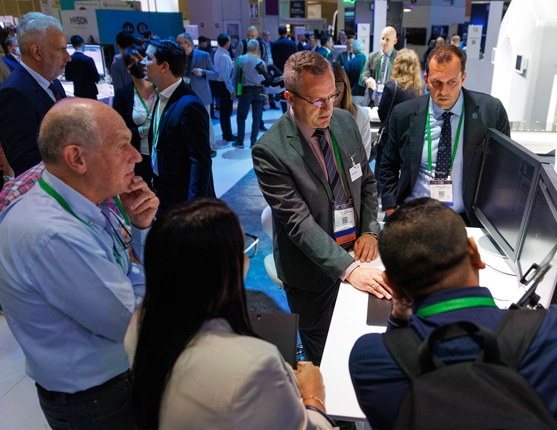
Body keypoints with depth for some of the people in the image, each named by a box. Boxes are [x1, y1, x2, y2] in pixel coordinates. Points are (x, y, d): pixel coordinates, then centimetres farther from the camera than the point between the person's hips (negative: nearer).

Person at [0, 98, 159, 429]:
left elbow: (139, 272, 3)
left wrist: (141, 227, -16)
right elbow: (135, 324, -26)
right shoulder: (53, 236, -34)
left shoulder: (90, 199, -8)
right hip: (96, 401, -7)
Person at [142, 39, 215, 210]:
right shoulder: (163, 97, 4)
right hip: (165, 193, 8)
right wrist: (156, 181, 15)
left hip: (185, 198, -8)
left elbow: (201, 161, -24)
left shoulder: (189, 105, -24)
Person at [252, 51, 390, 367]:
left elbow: (367, 180, 8)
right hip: (314, 268, -5)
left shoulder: (346, 121, -3)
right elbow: (299, 222, -26)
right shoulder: (270, 150, -23)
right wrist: (348, 269, -31)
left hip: (356, 250, 5)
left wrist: (369, 231, -5)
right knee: (323, 353, 16)